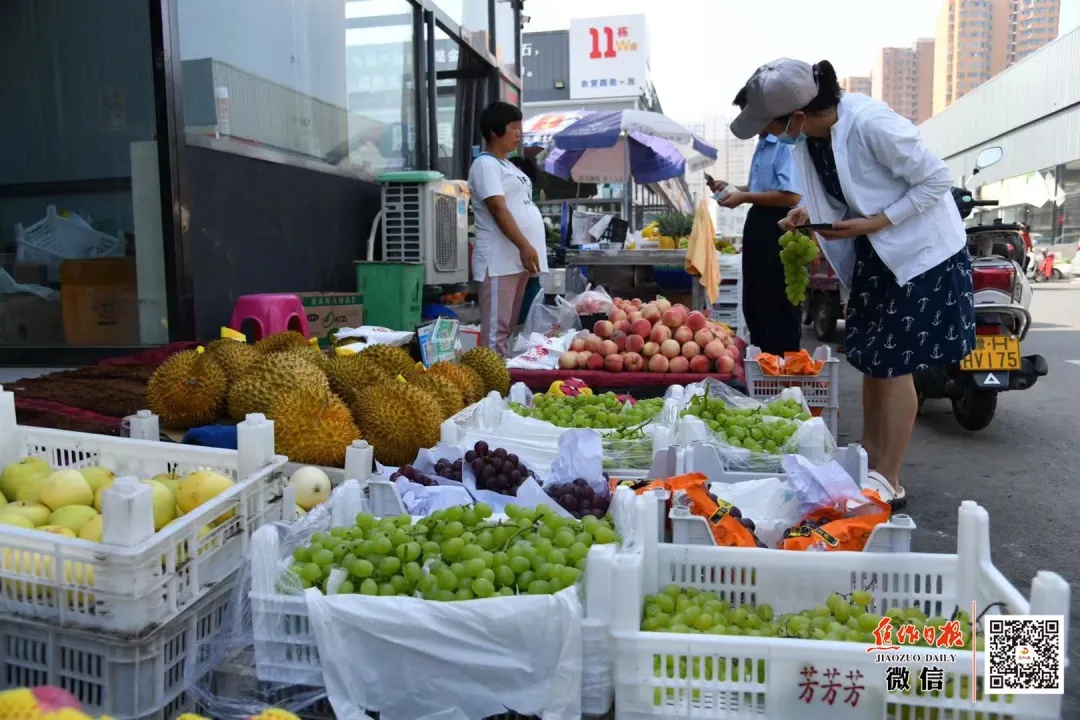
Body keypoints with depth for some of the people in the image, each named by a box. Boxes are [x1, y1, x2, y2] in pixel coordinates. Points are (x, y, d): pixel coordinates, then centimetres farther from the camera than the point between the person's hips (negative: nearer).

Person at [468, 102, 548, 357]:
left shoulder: (507, 165, 21)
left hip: (517, 258, 9)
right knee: (496, 328, -8)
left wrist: (526, 248, 19)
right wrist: (524, 246, -23)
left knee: (509, 328, 11)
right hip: (500, 260, -9)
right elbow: (498, 209, -17)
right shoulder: (485, 164, -7)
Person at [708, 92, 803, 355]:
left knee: (778, 305, -1)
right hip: (758, 224, 10)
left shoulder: (786, 143, -17)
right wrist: (730, 187, 12)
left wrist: (744, 197, -18)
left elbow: (792, 196, -25)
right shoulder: (762, 145, 14)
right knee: (754, 302, 18)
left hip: (777, 227, -10)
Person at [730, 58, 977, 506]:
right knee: (868, 358, 11)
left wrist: (875, 223, -25)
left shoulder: (872, 124, -29)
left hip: (921, 251, -8)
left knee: (893, 363, -5)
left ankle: (889, 482, 7)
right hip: (873, 252, 8)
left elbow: (936, 180, -20)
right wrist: (808, 214, -8)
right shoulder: (809, 135, -6)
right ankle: (869, 463, 23)